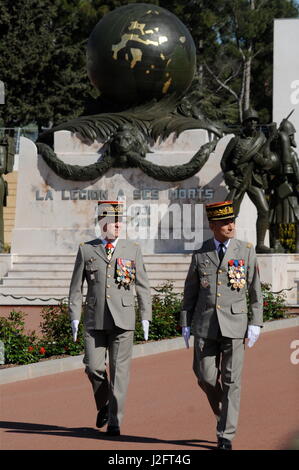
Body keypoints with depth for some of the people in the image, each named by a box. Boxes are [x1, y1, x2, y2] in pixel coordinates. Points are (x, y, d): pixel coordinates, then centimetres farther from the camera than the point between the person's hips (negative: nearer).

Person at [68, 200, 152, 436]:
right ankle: (103, 406, 26)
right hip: (95, 320, 1)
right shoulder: (86, 250, 5)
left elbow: (143, 286, 7)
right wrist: (74, 317, 0)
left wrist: (146, 317, 1)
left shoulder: (133, 249, 5)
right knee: (94, 367, -1)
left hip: (123, 319, -1)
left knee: (120, 370, -3)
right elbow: (76, 286, 7)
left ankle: (115, 421, 1)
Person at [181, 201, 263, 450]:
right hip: (205, 325, 2)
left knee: (231, 381, -3)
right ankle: (223, 412, 30)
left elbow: (255, 291, 2)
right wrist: (186, 324, 5)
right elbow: (190, 292, 11)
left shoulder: (246, 251, 1)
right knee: (206, 377, 1)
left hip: (234, 324, -2)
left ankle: (226, 434, 2)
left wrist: (256, 324, -4)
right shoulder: (200, 255, 6)